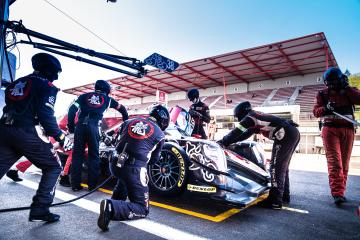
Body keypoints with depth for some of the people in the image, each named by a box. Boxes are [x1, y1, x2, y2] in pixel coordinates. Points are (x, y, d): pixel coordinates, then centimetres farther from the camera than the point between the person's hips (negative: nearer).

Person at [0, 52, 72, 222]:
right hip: (28, 134, -7)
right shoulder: (47, 86, -2)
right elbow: (46, 116, -14)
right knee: (53, 168, 7)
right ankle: (40, 209, 2)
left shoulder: (17, 83, 22)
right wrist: (61, 138, -9)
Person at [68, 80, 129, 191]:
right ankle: (92, 184, 7)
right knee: (94, 155, 6)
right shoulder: (107, 99, 19)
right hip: (94, 127, -2)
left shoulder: (84, 96, 20)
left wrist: (70, 126, 13)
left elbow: (72, 109, 8)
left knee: (77, 154, 7)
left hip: (80, 125, 2)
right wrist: (126, 122, 42)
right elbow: (122, 108, 29)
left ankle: (75, 184, 9)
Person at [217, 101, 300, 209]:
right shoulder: (256, 118, 25)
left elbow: (237, 132, -9)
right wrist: (228, 141, 22)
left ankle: (275, 201, -5)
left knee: (276, 166, -7)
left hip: (286, 134, -10)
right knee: (282, 166, 17)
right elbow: (244, 134, 26)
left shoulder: (251, 116, -3)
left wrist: (223, 142, -2)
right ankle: (284, 196, 26)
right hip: (293, 132, 10)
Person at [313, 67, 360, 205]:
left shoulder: (349, 91, 13)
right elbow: (315, 111, 4)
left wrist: (346, 88, -7)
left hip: (347, 129, 2)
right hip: (330, 129, -2)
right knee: (334, 162, -12)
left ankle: (340, 192, 14)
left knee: (344, 163, 5)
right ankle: (337, 193, -16)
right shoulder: (322, 94, 11)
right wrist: (325, 108, -15)